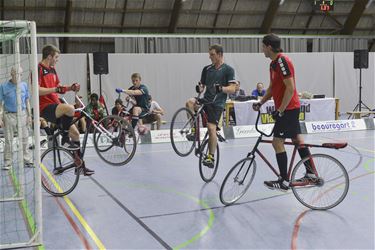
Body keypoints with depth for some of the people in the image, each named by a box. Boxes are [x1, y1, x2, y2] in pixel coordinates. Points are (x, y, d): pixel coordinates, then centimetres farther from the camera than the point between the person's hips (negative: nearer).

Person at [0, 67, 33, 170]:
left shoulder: (24, 85, 6)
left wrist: (29, 115, 6)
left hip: (22, 114, 2)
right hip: (9, 115, -2)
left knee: (24, 139, 4)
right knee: (8, 140, 4)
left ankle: (27, 160, 12)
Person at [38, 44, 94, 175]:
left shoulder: (52, 69, 17)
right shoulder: (39, 69, -10)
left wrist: (70, 87, 9)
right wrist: (56, 89, -26)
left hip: (56, 107, 9)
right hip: (45, 108, -9)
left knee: (75, 133, 8)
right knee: (69, 108, -36)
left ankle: (80, 165, 19)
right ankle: (65, 140, -15)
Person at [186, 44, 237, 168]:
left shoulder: (228, 70, -2)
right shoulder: (207, 69, 12)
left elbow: (232, 89, -8)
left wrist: (221, 88, -27)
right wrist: (199, 88, -8)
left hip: (217, 103, -4)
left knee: (211, 128, -13)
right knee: (190, 103, -26)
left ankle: (211, 157, -1)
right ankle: (194, 131, -13)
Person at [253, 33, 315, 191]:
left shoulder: (282, 61, -19)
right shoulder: (274, 63, 12)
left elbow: (290, 88, -23)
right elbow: (272, 87, 19)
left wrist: (280, 110, -21)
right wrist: (261, 102, 9)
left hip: (288, 108, -10)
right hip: (292, 107, 10)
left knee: (277, 142, -9)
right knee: (297, 139, 15)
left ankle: (284, 181, -4)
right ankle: (310, 173, 23)